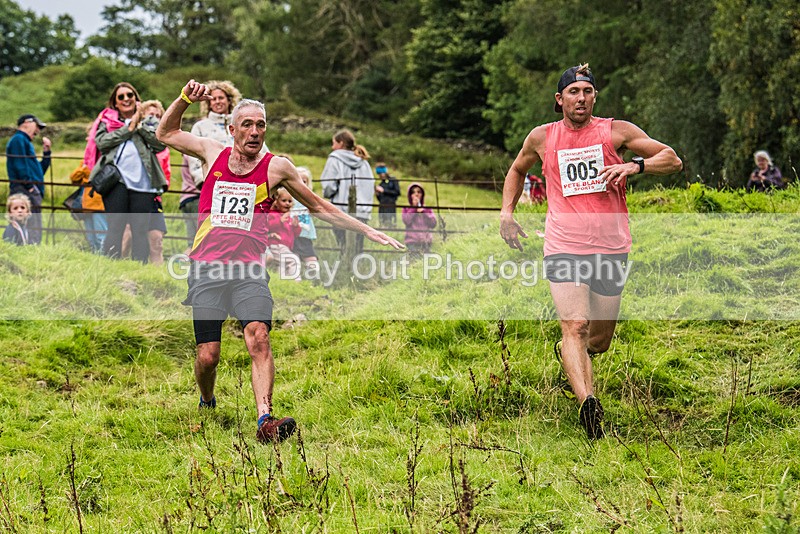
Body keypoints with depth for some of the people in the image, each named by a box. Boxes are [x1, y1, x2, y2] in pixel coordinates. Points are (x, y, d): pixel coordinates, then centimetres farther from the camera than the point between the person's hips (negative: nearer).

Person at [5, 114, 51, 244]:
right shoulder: (18, 139, -2)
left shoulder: (25, 141, 28)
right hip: (25, 191, -10)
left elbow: (40, 170, 31)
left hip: (33, 192, 10)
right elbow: (20, 165, -15)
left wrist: (46, 153, 22)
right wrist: (30, 186, -17)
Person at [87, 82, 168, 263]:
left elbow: (161, 143, 2)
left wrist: (140, 124, 2)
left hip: (142, 181, 1)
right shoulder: (107, 121, 18)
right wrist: (129, 128, -1)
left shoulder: (149, 121, 19)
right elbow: (101, 142, -3)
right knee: (115, 226, -8)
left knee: (140, 229, -3)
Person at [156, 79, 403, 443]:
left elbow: (319, 208, 17)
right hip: (206, 269, 1)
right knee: (208, 355, -5)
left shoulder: (275, 167, 7)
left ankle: (265, 419, -33)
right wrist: (185, 99, 10)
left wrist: (367, 231, 14)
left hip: (249, 270, -1)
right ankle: (207, 404, 27)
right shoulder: (213, 153, 11)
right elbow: (166, 133, 25)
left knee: (259, 337, -24)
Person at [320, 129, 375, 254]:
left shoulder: (335, 159, -3)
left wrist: (327, 194, 9)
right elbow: (372, 187, 12)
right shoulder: (363, 161, 15)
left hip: (342, 211, -5)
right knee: (358, 251, 6)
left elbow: (329, 187, -10)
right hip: (363, 212, 5)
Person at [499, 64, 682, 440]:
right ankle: (587, 403, -36)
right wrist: (506, 212, 14)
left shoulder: (615, 131, 4)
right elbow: (517, 170, 29)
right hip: (563, 249, -1)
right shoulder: (542, 138, 9)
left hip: (610, 249, 1)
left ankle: (566, 352, 44)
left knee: (598, 341, 10)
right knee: (575, 325, -22)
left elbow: (673, 160, 3)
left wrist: (634, 165, -16)